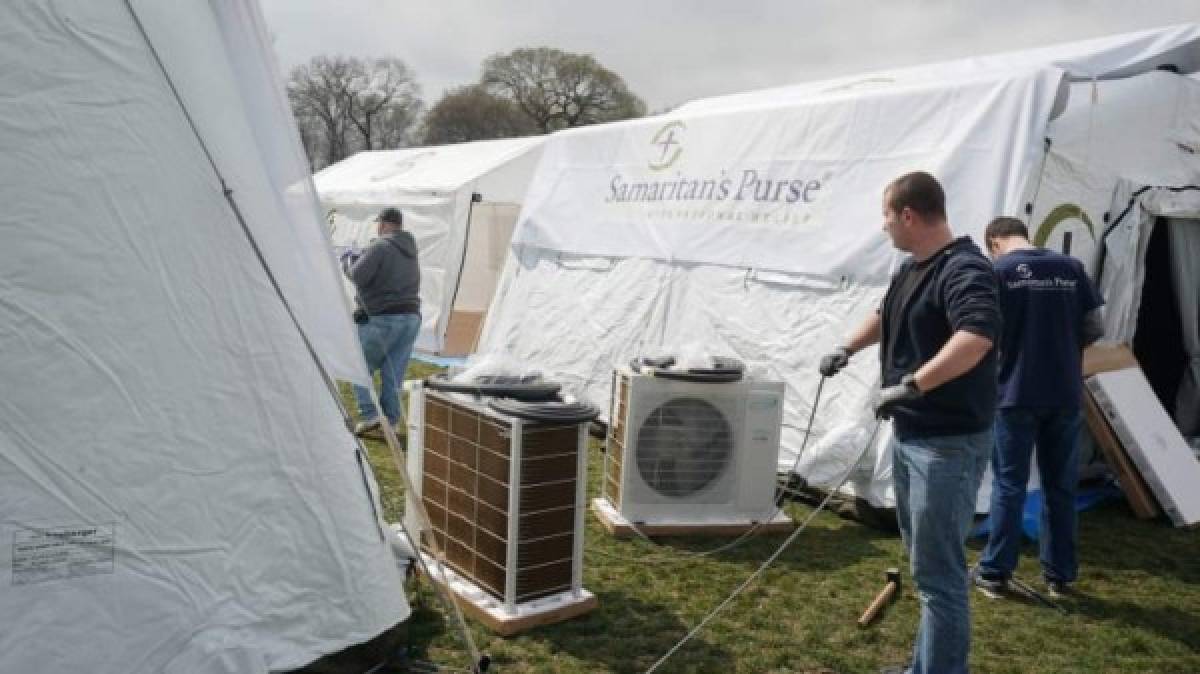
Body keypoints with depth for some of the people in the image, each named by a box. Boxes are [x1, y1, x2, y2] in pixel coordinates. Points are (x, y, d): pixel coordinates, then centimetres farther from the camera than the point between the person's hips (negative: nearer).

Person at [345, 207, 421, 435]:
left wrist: (349, 265, 3)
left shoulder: (380, 246, -10)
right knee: (393, 373, 10)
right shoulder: (411, 251, 16)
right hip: (412, 317, 7)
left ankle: (369, 414, -4)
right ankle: (390, 421, 11)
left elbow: (358, 276, -17)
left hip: (383, 318, -7)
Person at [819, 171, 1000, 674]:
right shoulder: (912, 268, 12)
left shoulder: (964, 269, -19)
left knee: (938, 572, -4)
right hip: (909, 433, 10)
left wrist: (911, 384, -39)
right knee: (924, 560, 19)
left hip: (948, 442, -10)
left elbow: (977, 336, -38)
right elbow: (886, 316, 32)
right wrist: (847, 350, 31)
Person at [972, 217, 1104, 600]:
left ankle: (994, 573, 12)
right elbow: (1095, 328, 6)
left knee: (1009, 485, 5)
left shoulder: (997, 271, -5)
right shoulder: (1071, 268, 5)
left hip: (1016, 395, -3)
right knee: (1061, 487, 13)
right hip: (1066, 395, 3)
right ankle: (1059, 576, 22)